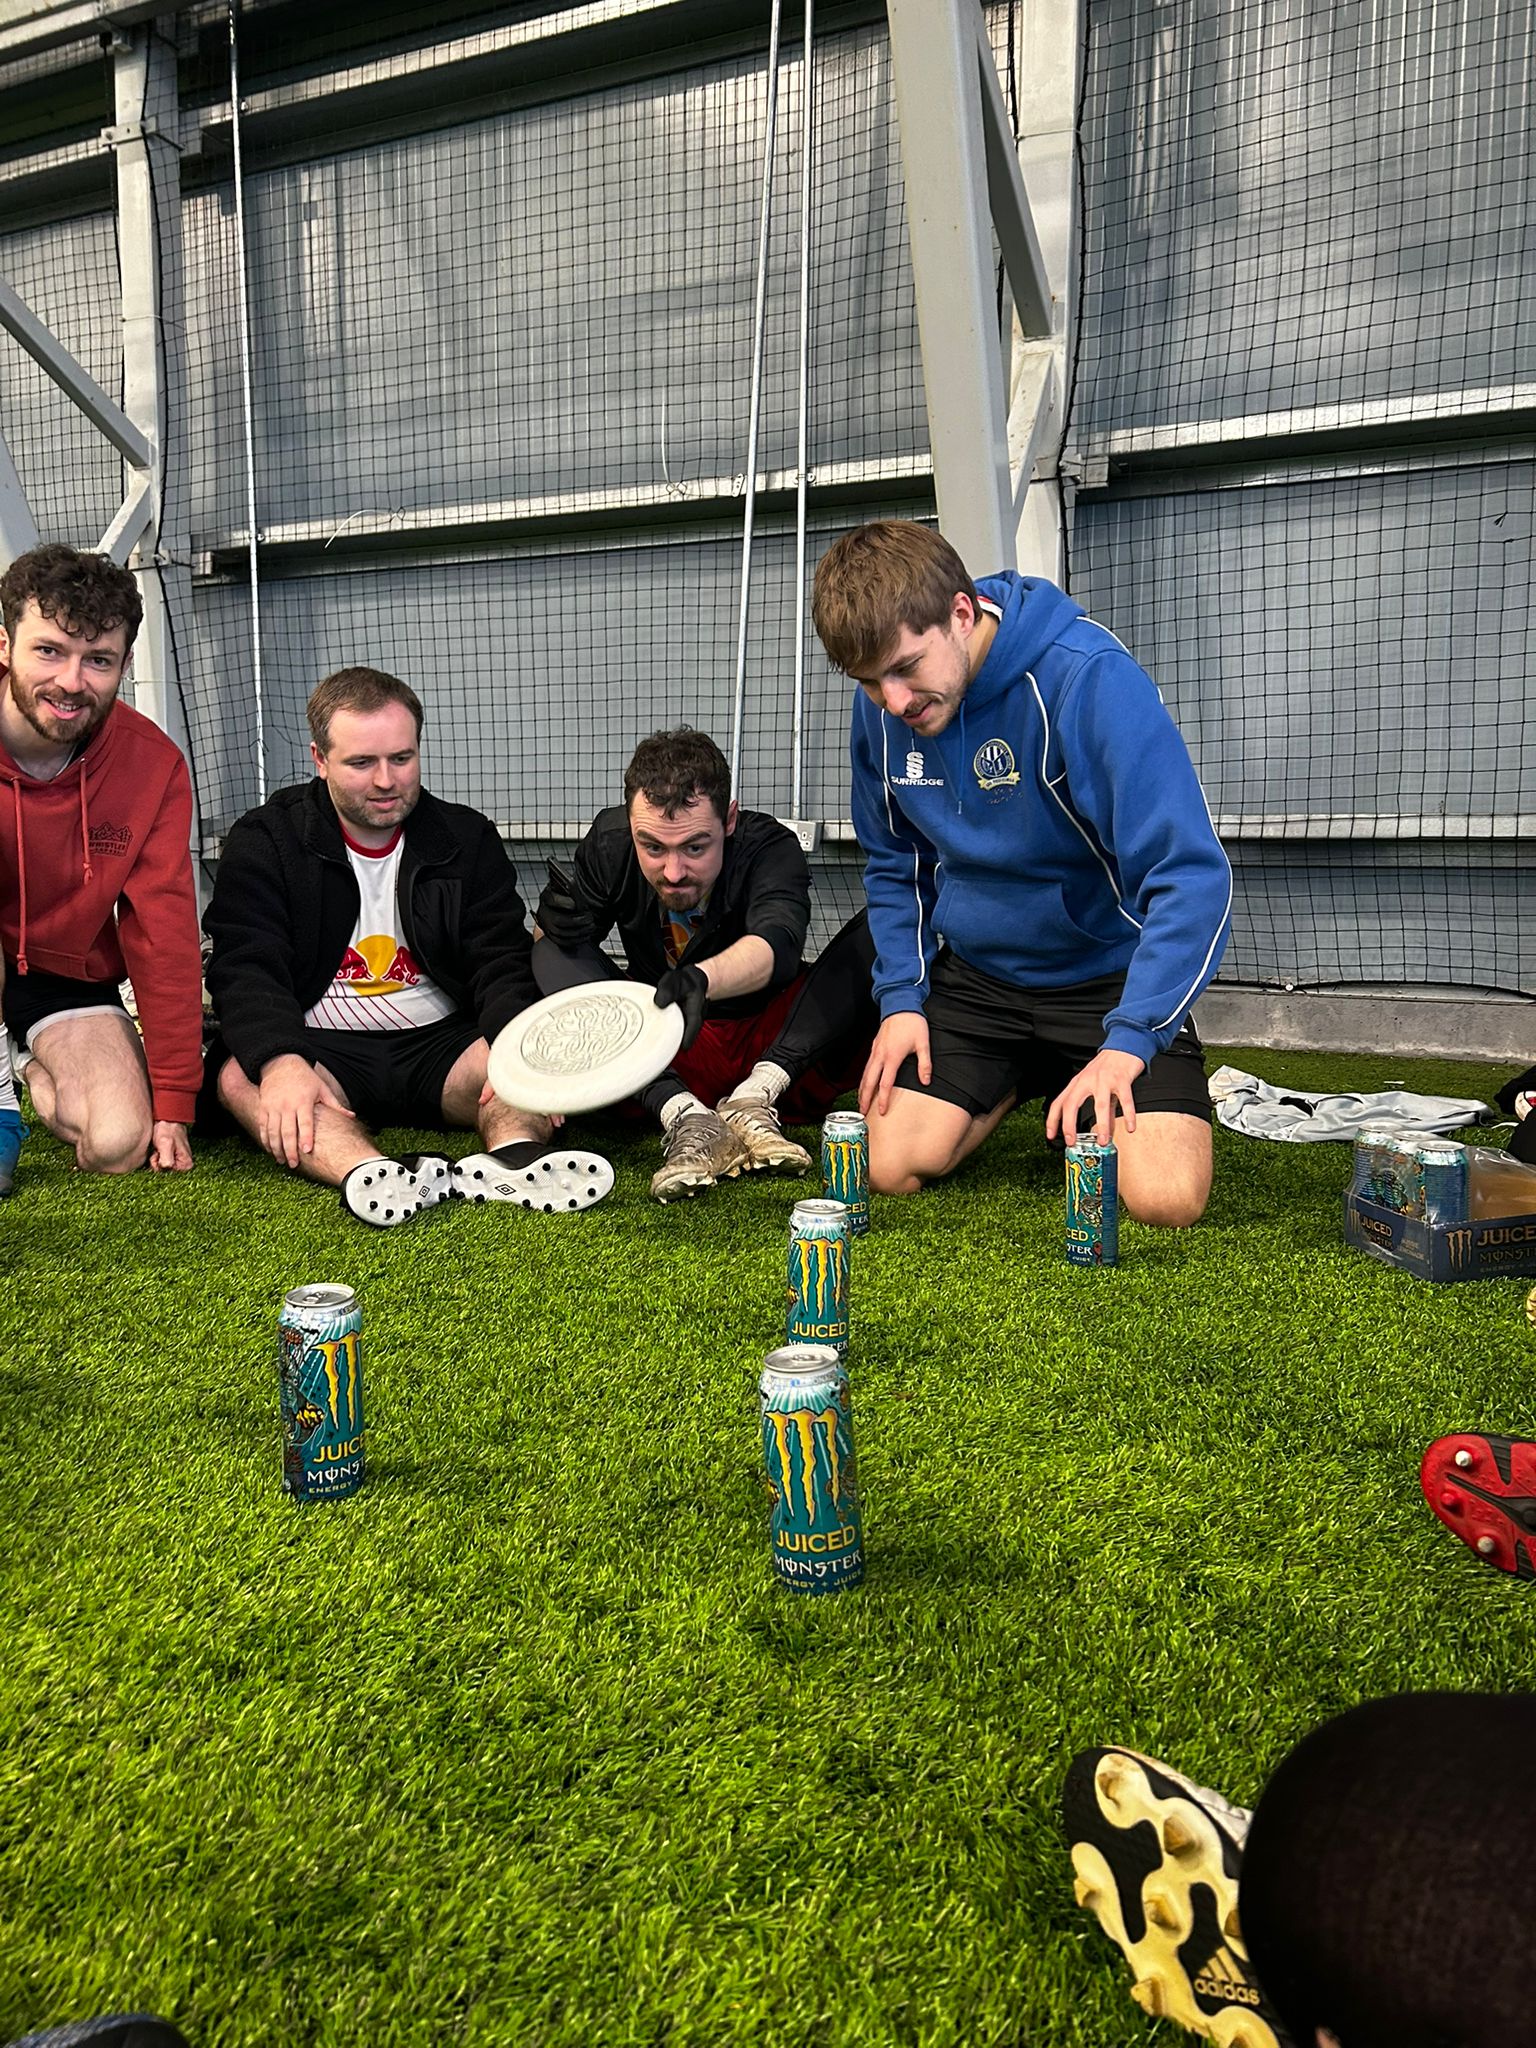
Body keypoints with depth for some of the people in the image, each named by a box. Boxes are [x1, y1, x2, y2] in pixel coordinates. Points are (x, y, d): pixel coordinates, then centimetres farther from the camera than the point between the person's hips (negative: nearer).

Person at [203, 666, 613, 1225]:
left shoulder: (468, 839, 6)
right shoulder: (264, 842, 1)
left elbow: (504, 964, -3)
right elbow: (246, 970, -11)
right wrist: (280, 1061, -33)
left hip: (442, 1043, 2)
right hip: (324, 1049, -1)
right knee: (240, 1077, -32)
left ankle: (513, 1160, -56)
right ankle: (369, 1178, -57)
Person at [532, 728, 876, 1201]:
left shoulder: (769, 848, -19)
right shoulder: (610, 843, -9)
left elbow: (775, 945, -40)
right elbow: (553, 948, -1)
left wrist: (703, 979, -61)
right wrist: (554, 923, -25)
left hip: (777, 1049, -2)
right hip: (662, 1060, 2)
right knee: (554, 952, -19)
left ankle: (755, 1096, -27)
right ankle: (685, 1117, -33)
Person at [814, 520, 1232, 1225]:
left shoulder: (1089, 678, -25)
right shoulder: (881, 707, -5)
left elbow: (1192, 875, -27)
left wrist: (1127, 1041, -33)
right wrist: (900, 996, -2)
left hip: (1109, 973, -4)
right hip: (974, 974, 5)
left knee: (1165, 1199, -19)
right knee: (893, 1168, -6)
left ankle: (1091, 1091, 15)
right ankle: (1022, 1081, 22)